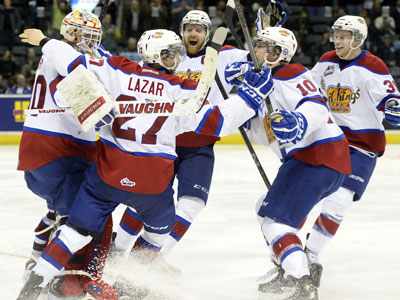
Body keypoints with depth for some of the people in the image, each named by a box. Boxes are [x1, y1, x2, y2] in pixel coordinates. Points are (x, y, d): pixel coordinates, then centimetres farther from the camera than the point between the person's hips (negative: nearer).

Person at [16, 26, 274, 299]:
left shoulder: (118, 71, 0)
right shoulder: (182, 90, -2)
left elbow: (75, 64, 1)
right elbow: (216, 121, -5)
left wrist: (44, 41, 15)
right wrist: (250, 95, 4)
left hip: (109, 171, 1)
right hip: (154, 179, -1)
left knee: (80, 228, 9)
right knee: (160, 225, 30)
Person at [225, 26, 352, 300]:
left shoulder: (291, 74, -8)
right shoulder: (268, 83, 24)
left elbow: (317, 106, -23)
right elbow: (262, 133, 17)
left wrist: (299, 122, -43)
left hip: (318, 157, -11)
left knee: (275, 218, -16)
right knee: (267, 209, 25)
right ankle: (287, 273, 29)